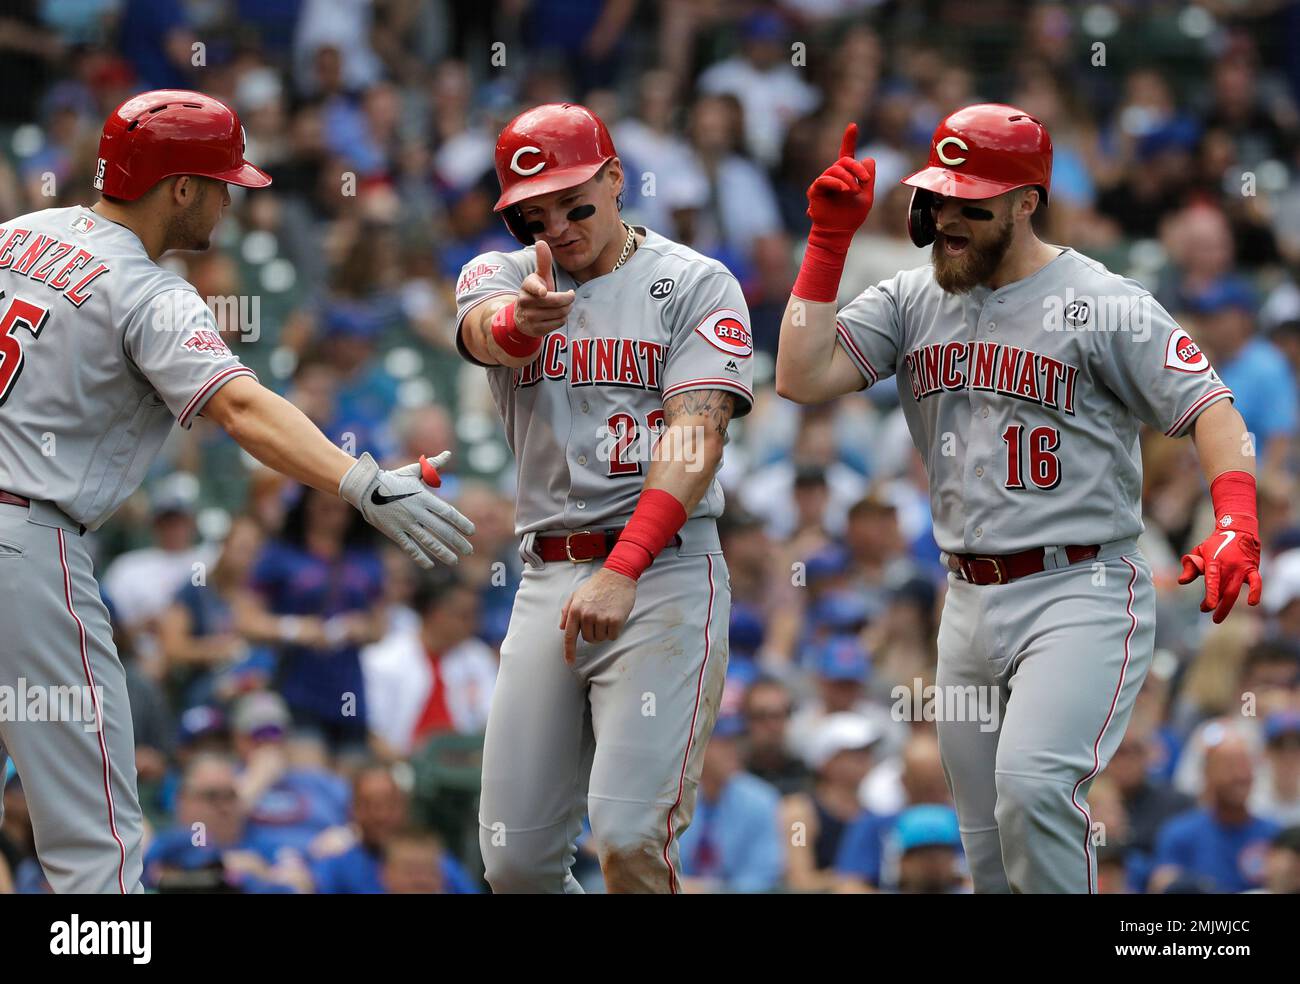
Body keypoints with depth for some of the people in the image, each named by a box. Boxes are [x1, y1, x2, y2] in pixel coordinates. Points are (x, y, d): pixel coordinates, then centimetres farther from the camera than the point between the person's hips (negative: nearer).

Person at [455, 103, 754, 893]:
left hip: (665, 570, -4)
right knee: (514, 859, 2)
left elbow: (697, 437, -11)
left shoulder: (696, 285, 0)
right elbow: (483, 332, -15)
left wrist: (623, 572, -23)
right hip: (549, 579, 4)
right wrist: (521, 319, -41)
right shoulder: (501, 276, 10)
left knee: (631, 836, -18)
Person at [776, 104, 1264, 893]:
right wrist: (830, 239, -5)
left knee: (1031, 784, -28)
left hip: (1081, 592, -6)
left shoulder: (1101, 304, -7)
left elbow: (1210, 407, -11)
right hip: (971, 603, 6)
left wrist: (1237, 523, -29)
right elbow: (803, 378, -1)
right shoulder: (910, 302, 9)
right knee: (989, 852, 9)